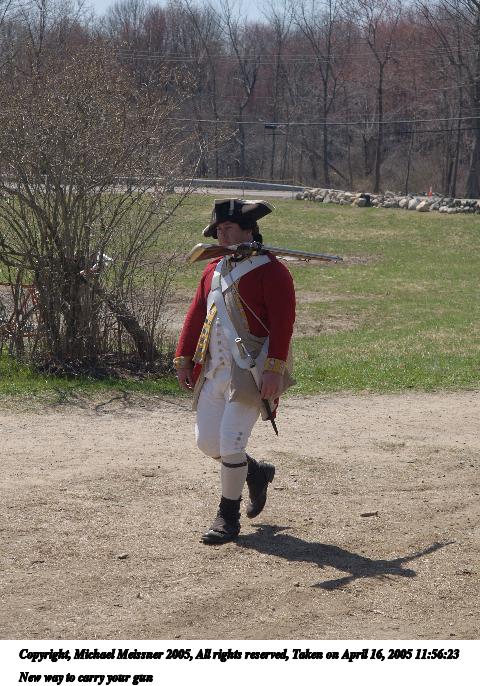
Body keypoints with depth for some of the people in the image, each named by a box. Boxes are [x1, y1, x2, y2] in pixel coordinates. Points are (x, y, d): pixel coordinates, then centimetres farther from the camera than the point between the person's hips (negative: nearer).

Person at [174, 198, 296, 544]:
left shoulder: (271, 270, -9)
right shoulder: (213, 269, 15)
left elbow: (283, 323, -15)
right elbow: (196, 315, 18)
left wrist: (274, 369, -22)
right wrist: (184, 357, 12)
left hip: (250, 370, -8)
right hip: (214, 370, 8)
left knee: (231, 441, -10)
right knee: (207, 441, 8)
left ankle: (228, 517, 3)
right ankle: (257, 472, 34)